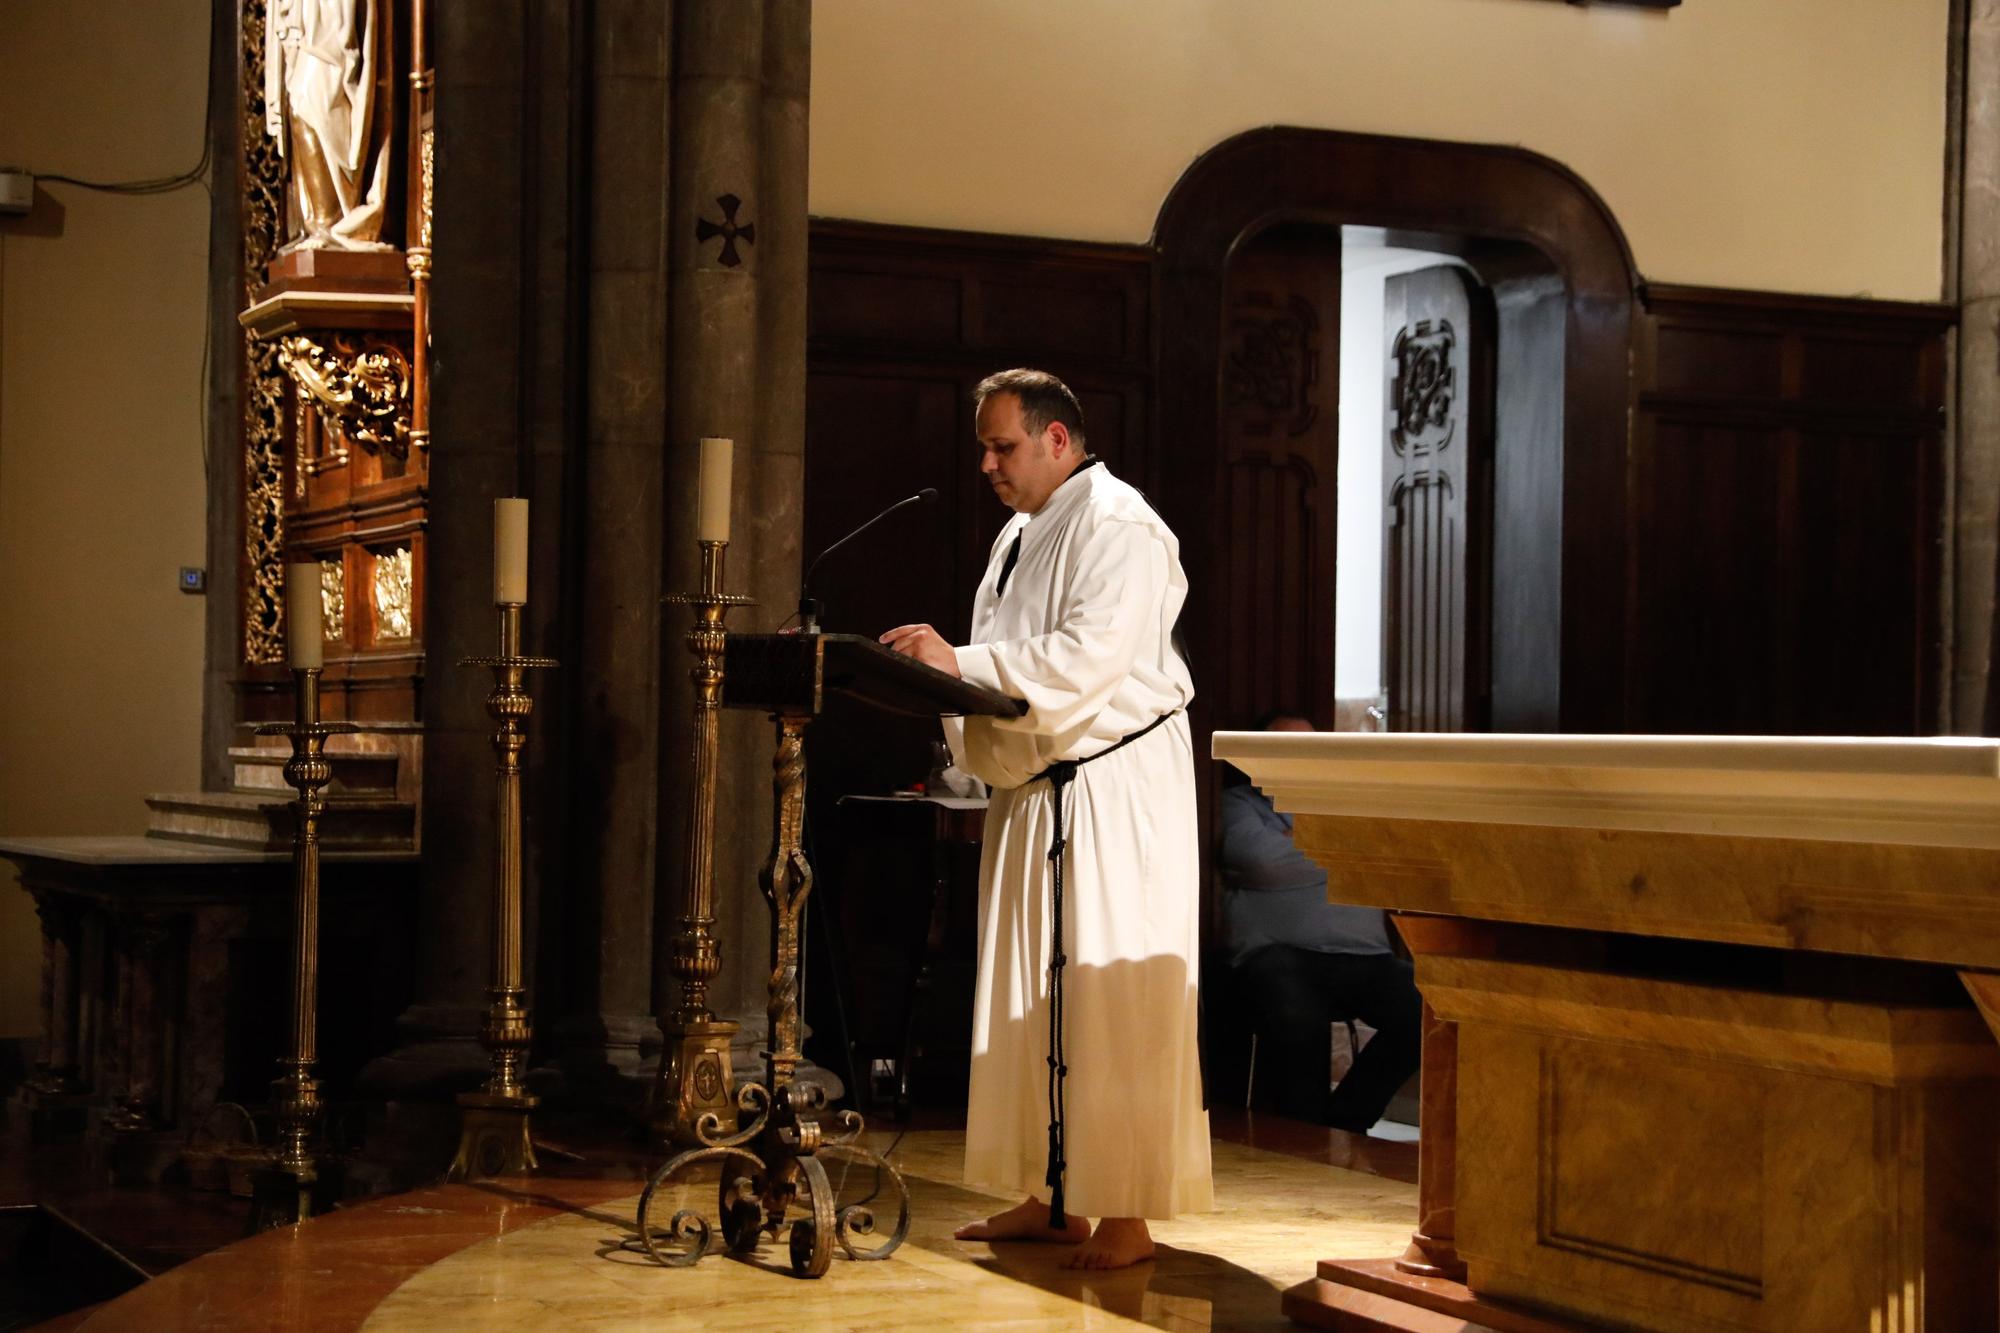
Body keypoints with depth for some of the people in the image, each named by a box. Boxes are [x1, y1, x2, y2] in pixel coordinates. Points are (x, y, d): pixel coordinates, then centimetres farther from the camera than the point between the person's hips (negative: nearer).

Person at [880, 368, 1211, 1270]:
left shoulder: (1118, 527, -11)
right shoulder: (1021, 536, 18)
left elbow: (1087, 659, -24)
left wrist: (960, 662, -24)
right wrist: (942, 668, 3)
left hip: (1114, 790, -9)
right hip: (1036, 791, 9)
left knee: (1110, 1000, -8)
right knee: (1032, 999, 10)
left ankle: (1126, 1214, -3)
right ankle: (1050, 1197, 17)